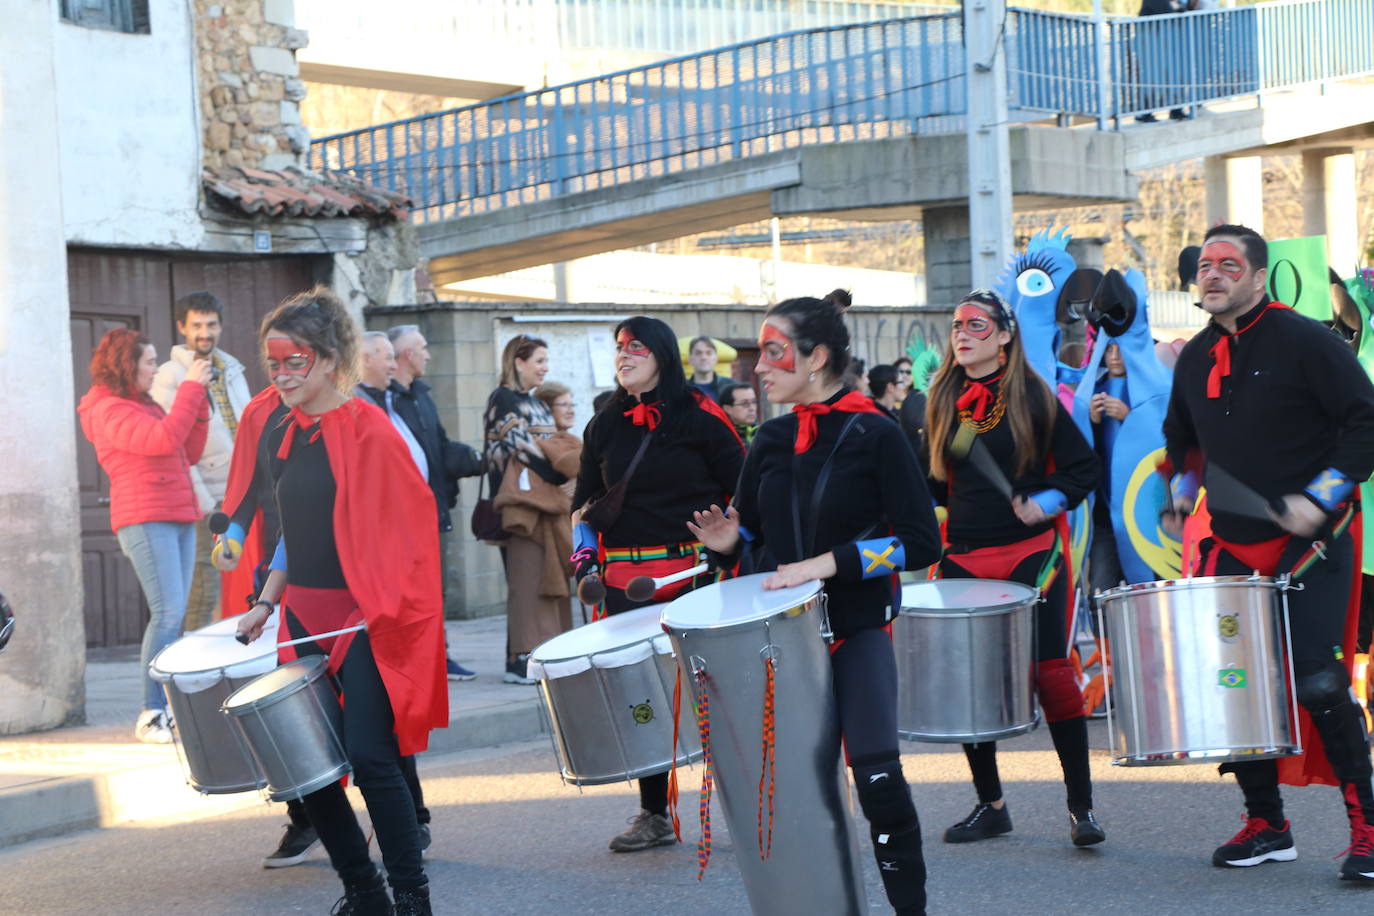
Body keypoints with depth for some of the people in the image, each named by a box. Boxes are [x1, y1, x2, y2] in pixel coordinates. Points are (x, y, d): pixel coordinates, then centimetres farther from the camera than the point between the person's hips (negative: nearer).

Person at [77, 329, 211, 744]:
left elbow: (189, 452, 18)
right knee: (168, 613, -16)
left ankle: (165, 710, 6)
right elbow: (163, 439, -20)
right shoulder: (109, 410, -7)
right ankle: (150, 715, -13)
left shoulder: (146, 405, 21)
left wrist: (199, 399, 10)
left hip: (179, 518, 9)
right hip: (145, 520, -9)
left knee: (172, 616, 5)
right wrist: (190, 387, -14)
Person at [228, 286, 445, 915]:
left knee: (369, 756, -10)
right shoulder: (267, 420, 5)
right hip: (303, 615, 7)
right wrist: (268, 601, 13)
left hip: (366, 619, -7)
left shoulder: (368, 430, -14)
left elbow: (413, 521, -12)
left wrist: (389, 607, -18)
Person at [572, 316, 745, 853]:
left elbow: (743, 493, 1)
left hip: (696, 572, -4)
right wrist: (585, 559, 2)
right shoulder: (605, 427, 11)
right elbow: (584, 506, 17)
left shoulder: (700, 418, -1)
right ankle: (654, 815, 13)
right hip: (628, 580, 4)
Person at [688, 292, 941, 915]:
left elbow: (920, 542, -13)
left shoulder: (875, 435, -9)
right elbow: (751, 529, 18)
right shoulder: (771, 441, 7)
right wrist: (728, 542, -5)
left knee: (877, 777, -15)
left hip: (858, 629, -5)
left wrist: (827, 564, -20)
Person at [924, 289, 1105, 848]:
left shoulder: (1033, 397, -2)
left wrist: (1044, 502, -14)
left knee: (1050, 672, -6)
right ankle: (990, 805, 18)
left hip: (1031, 555, -4)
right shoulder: (942, 402, 9)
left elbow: (1084, 468, -1)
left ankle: (1081, 805, 3)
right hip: (964, 559, 4)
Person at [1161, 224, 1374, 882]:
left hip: (1312, 543, -6)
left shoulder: (1303, 341, -8)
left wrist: (1321, 496, -18)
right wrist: (1182, 490, 14)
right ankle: (1266, 825, 18)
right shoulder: (1195, 358, 11)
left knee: (1319, 683, -13)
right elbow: (1181, 433, 29)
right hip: (1233, 547, 6)